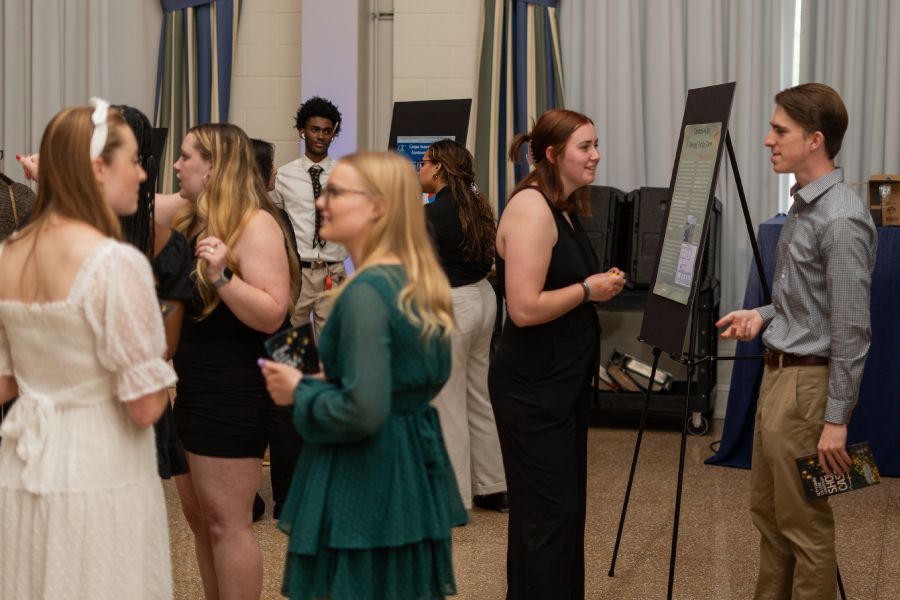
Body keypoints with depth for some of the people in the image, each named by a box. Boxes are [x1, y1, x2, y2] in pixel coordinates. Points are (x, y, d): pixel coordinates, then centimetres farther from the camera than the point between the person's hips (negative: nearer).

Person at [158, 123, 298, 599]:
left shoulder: (256, 225, -16)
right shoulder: (186, 213, 8)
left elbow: (271, 316, -21)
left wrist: (222, 275, -32)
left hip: (231, 394, -9)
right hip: (187, 388, 9)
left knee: (227, 524, -2)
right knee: (198, 517, 17)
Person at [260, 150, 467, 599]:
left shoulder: (366, 292, -21)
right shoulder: (422, 282, 6)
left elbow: (363, 411, -26)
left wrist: (300, 391, -9)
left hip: (363, 484, -9)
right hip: (415, 470, 9)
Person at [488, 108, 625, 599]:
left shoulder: (563, 208, 11)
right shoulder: (531, 208, -19)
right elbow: (525, 308, -26)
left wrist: (598, 284, 7)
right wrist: (588, 289, -15)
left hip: (562, 382, 10)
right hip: (533, 388, -10)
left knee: (564, 506, 17)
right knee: (548, 513, -2)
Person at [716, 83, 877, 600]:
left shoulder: (841, 219, -22)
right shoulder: (805, 204, 9)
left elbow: (852, 329, -22)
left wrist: (837, 418, -21)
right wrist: (764, 316, 7)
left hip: (809, 384, -10)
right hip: (779, 374, 10)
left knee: (804, 523, 2)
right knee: (768, 511, 19)